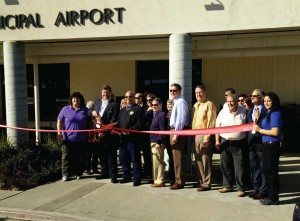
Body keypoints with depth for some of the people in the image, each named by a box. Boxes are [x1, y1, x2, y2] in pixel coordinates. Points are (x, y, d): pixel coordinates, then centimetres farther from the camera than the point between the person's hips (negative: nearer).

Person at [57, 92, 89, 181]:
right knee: (67, 157, 0)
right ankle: (65, 174, 6)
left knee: (80, 157, 8)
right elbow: (59, 121, 4)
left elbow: (89, 123, 13)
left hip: (81, 139, 1)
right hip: (68, 138, -1)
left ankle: (78, 173, 19)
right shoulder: (65, 109, 4)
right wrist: (59, 132, -9)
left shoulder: (85, 110, 8)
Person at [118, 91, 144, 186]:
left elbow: (140, 124, -12)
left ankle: (137, 179, 7)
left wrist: (130, 131, -20)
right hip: (123, 138, 7)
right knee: (123, 158, 12)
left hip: (133, 138, -7)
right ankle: (126, 177, 26)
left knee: (135, 159, -1)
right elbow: (119, 122, 21)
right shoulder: (122, 110, 22)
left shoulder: (138, 109, -3)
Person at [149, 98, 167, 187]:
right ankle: (157, 180, 22)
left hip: (158, 143, -10)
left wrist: (158, 142, -20)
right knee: (155, 163, 14)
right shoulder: (155, 115, 17)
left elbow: (163, 130, -18)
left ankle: (160, 181, 2)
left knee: (158, 163, -5)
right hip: (153, 142, 10)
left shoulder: (162, 115, -12)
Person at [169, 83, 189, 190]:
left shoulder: (181, 102, -13)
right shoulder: (176, 102, 17)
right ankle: (178, 179, 27)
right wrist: (173, 133, 14)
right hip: (174, 130, 10)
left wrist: (176, 134, -21)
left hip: (178, 131, -10)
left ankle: (179, 182, 3)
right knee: (176, 157, 16)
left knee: (178, 158, -4)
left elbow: (180, 119, -20)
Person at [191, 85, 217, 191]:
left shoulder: (209, 104, -7)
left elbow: (211, 122, -14)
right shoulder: (195, 106, 18)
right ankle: (201, 181, 22)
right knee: (198, 160, 12)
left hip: (204, 135, -8)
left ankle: (206, 183, 3)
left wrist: (207, 137, -18)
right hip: (196, 135, 8)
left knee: (206, 160, -4)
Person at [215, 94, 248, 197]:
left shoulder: (243, 111, -3)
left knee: (239, 167, 0)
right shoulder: (223, 112, 3)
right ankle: (228, 185, 26)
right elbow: (217, 127, 7)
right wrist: (217, 140, 3)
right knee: (225, 165, 11)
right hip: (225, 142, 3)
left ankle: (241, 188, 11)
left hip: (239, 143, -3)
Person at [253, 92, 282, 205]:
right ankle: (271, 195, 28)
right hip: (267, 145, 10)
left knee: (271, 171, -1)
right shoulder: (269, 113, 14)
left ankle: (273, 198, 9)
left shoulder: (275, 114, -14)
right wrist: (258, 126, 3)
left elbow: (275, 132, -21)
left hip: (272, 145, -10)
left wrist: (260, 130, -13)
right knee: (267, 171, 16)